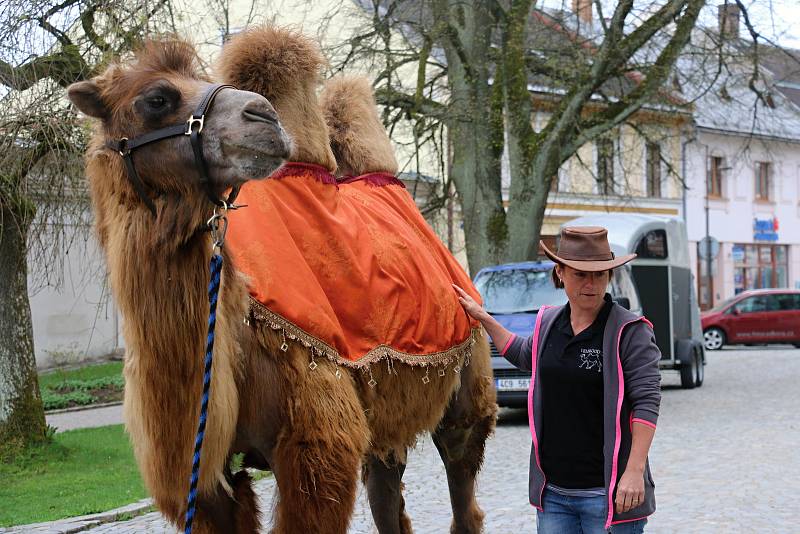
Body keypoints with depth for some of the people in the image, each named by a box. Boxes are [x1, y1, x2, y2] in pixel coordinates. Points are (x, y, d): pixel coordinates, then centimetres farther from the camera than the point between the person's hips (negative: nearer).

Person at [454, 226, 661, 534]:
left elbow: (647, 402, -14)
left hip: (608, 493, -6)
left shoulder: (629, 332, -10)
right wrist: (483, 318, 29)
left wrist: (635, 471, -21)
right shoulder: (548, 323, 9)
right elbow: (524, 356, 32)